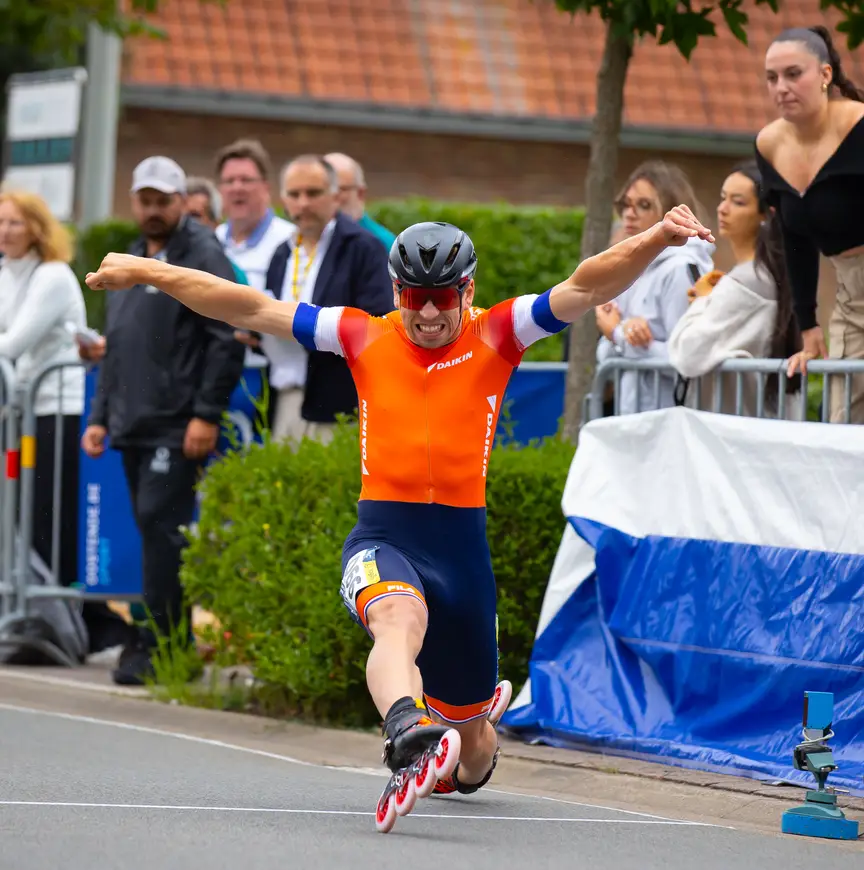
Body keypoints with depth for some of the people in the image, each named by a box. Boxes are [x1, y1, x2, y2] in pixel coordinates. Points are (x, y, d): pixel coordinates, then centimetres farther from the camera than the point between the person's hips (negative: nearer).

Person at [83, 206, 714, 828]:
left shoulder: (496, 337, 5)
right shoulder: (365, 339, 8)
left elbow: (584, 290, -8)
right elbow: (253, 310, 10)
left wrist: (656, 241, -23)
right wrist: (147, 273, 10)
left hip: (462, 545, 1)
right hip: (382, 538, -1)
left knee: (468, 734, 11)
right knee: (399, 620, -37)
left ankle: (470, 762, 47)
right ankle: (409, 739, -65)